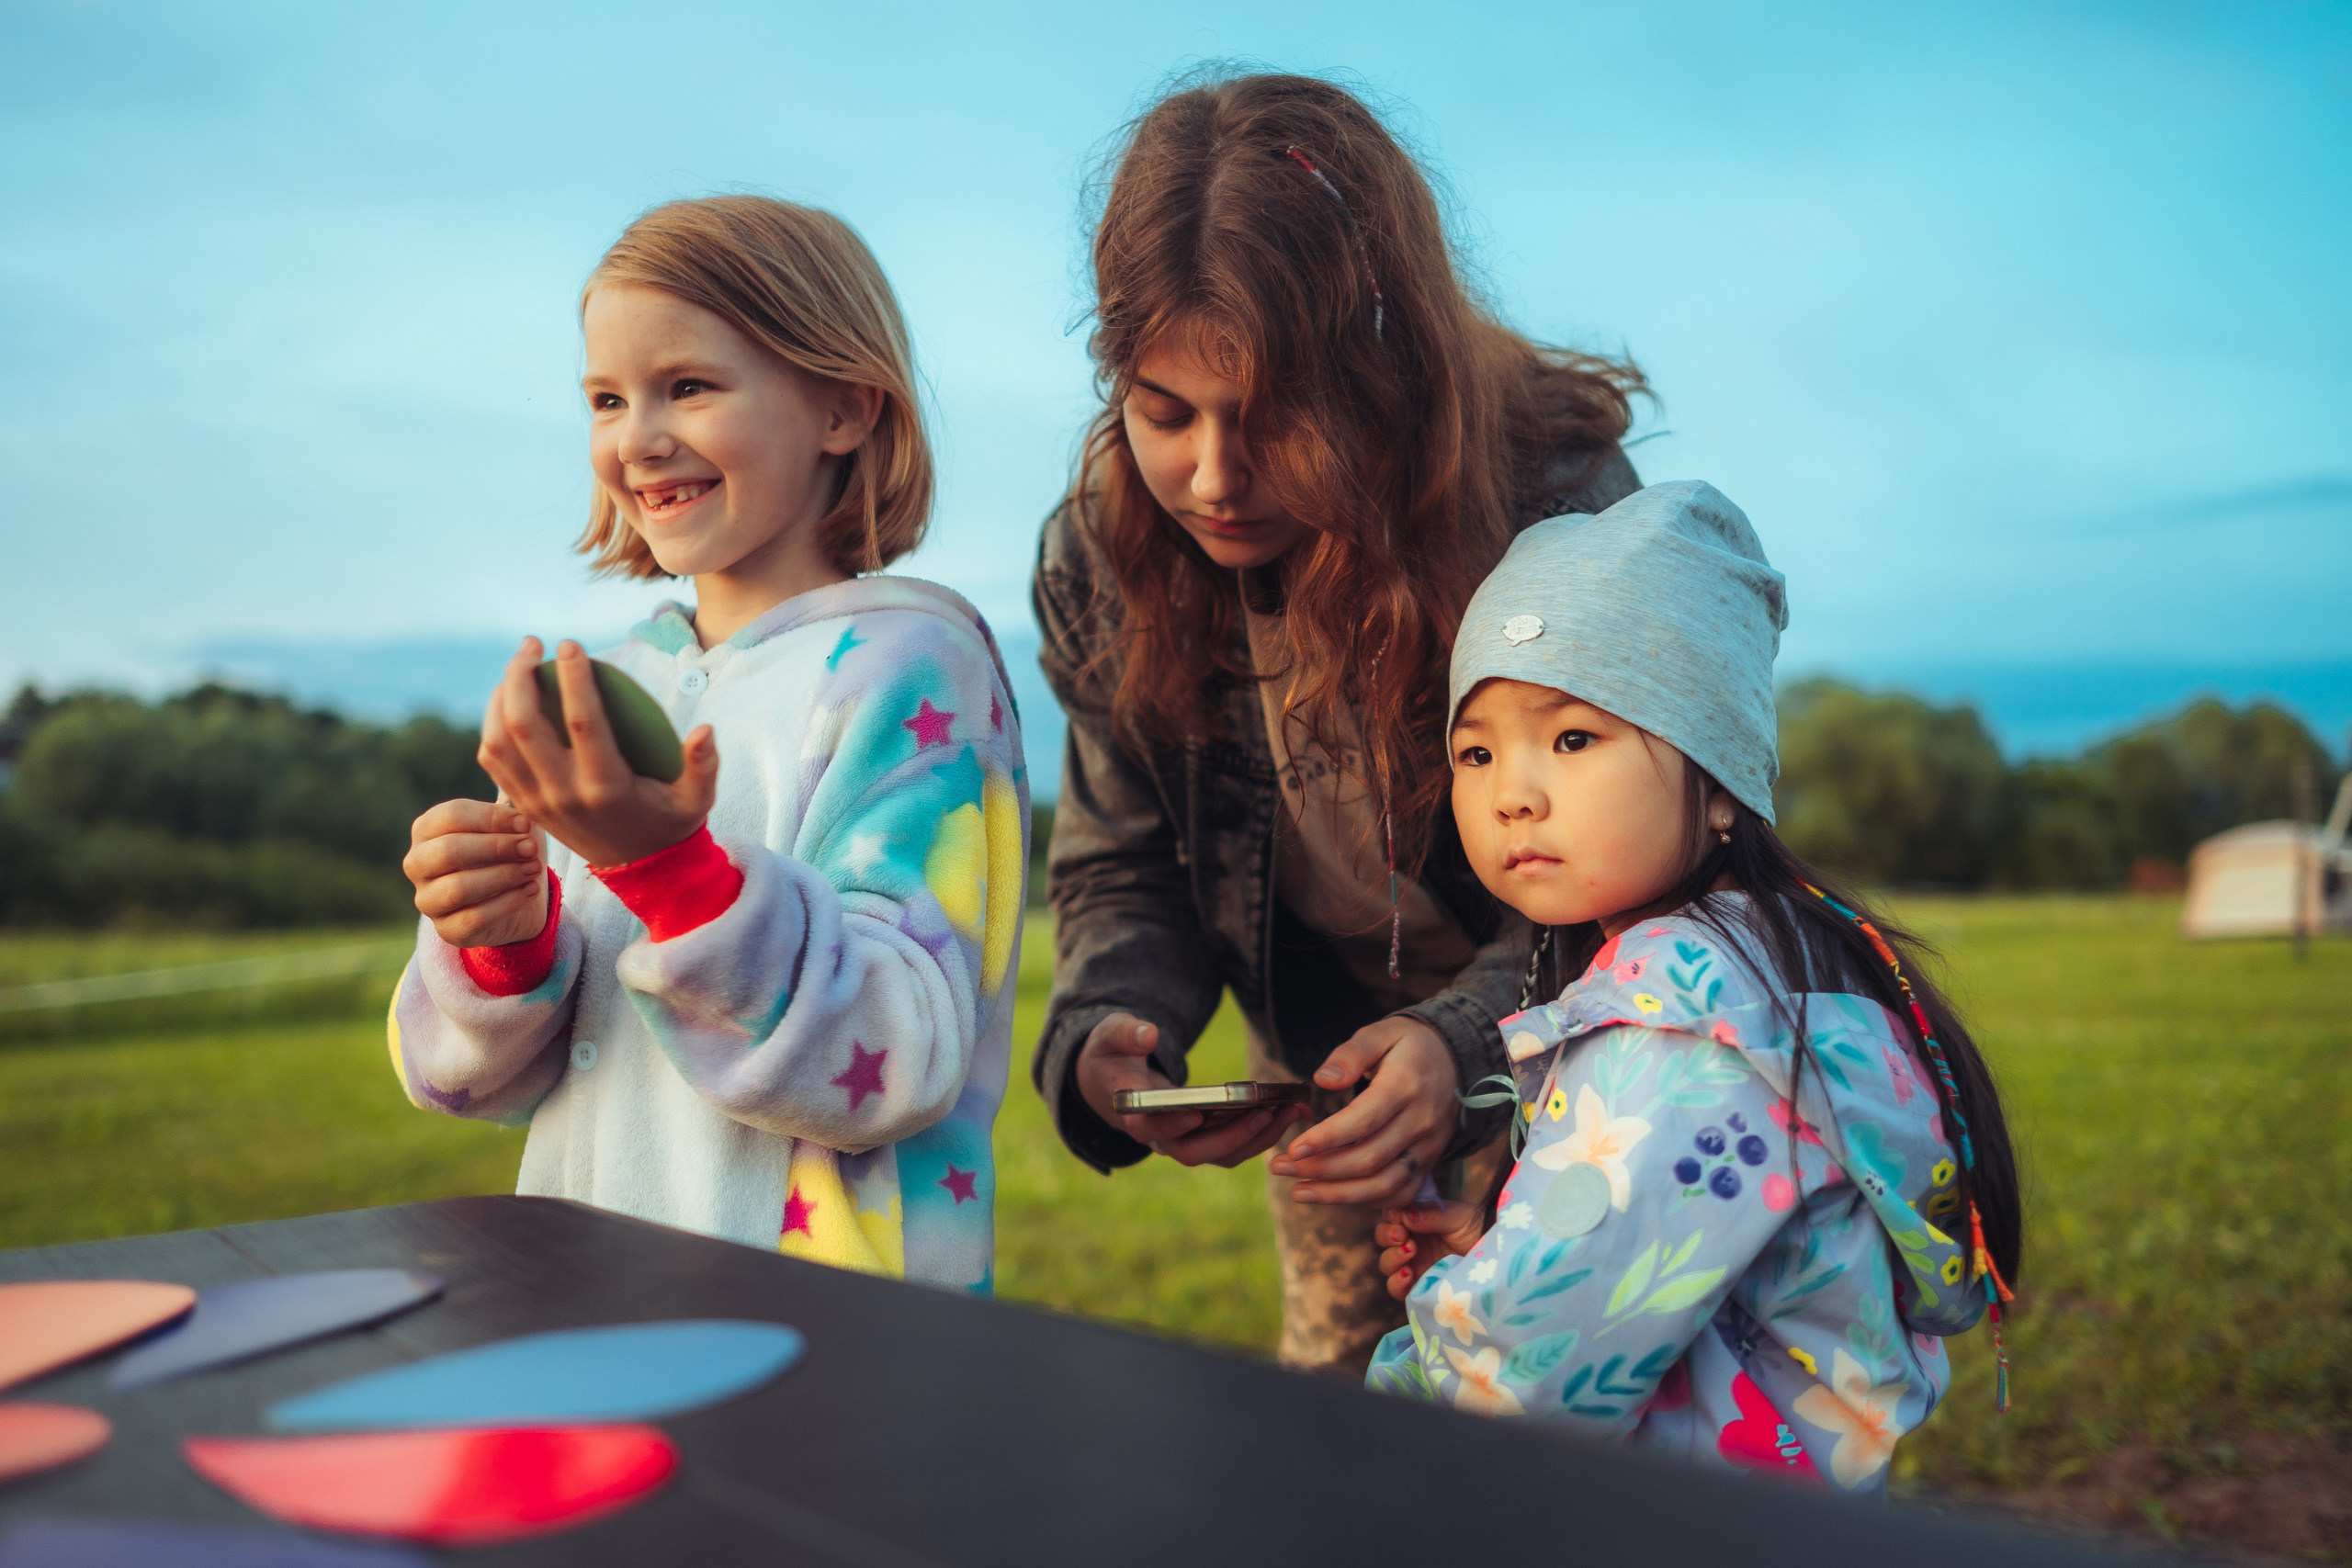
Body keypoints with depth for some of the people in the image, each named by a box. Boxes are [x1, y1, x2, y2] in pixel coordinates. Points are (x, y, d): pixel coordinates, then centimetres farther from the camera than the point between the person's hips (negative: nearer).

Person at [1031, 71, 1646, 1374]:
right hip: (1322, 1075, 3)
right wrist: (1105, 1033, -31)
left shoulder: (1563, 514, -29)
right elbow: (1124, 875, -8)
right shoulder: (1103, 558, -18)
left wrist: (1463, 1047, -44)